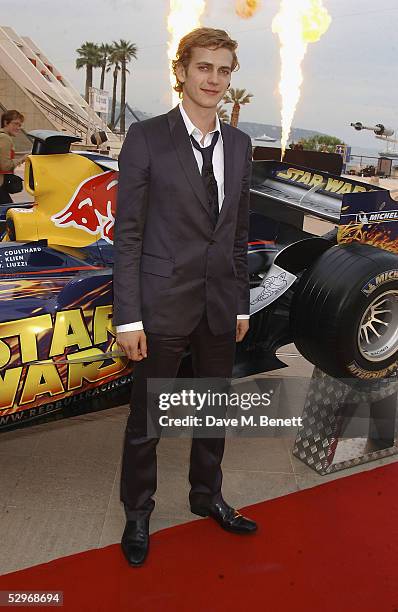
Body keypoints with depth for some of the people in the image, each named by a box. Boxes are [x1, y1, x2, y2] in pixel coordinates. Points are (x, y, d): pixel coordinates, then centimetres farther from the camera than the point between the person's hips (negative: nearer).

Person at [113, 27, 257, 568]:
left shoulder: (239, 144, 9)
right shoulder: (146, 138, -7)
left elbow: (238, 232, 12)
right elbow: (127, 233, -9)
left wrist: (241, 304, 11)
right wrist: (128, 317, -13)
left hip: (220, 308, 5)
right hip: (164, 306, -5)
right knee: (145, 421, 10)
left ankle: (207, 496, 42)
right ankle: (137, 513, 34)